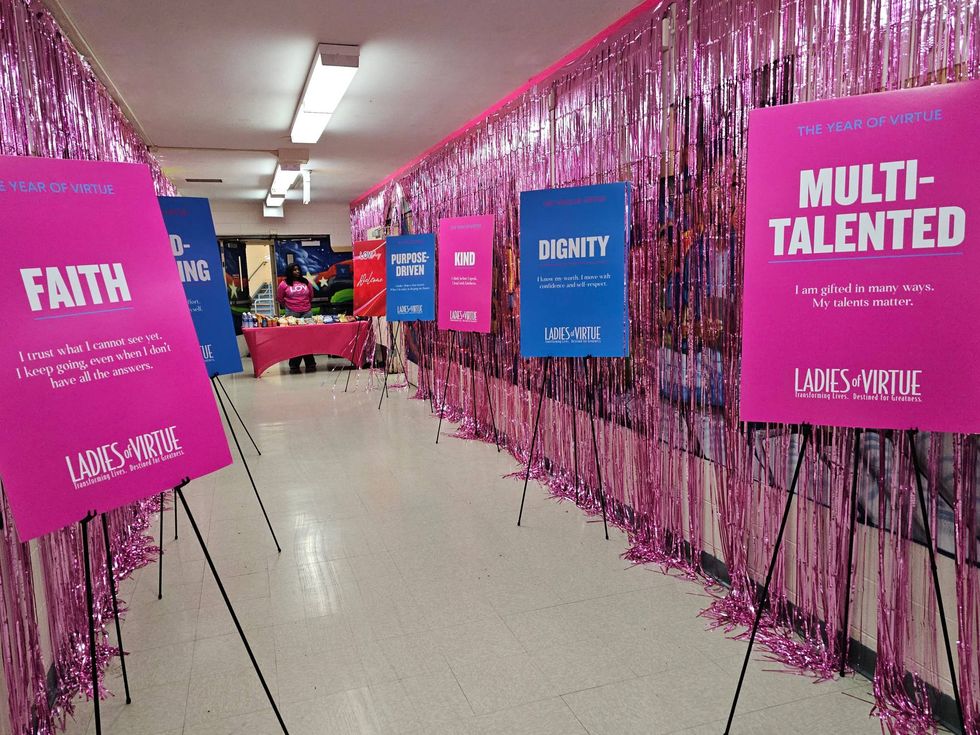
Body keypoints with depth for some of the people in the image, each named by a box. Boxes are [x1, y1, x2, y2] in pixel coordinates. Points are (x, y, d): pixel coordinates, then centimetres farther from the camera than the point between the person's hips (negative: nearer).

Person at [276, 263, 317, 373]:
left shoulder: (305, 283, 11)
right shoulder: (284, 284, 2)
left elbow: (311, 296, 23)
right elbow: (279, 298, 11)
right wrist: (287, 307, 12)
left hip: (306, 312, 2)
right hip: (292, 313, -2)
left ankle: (310, 364, 5)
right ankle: (294, 365, 3)